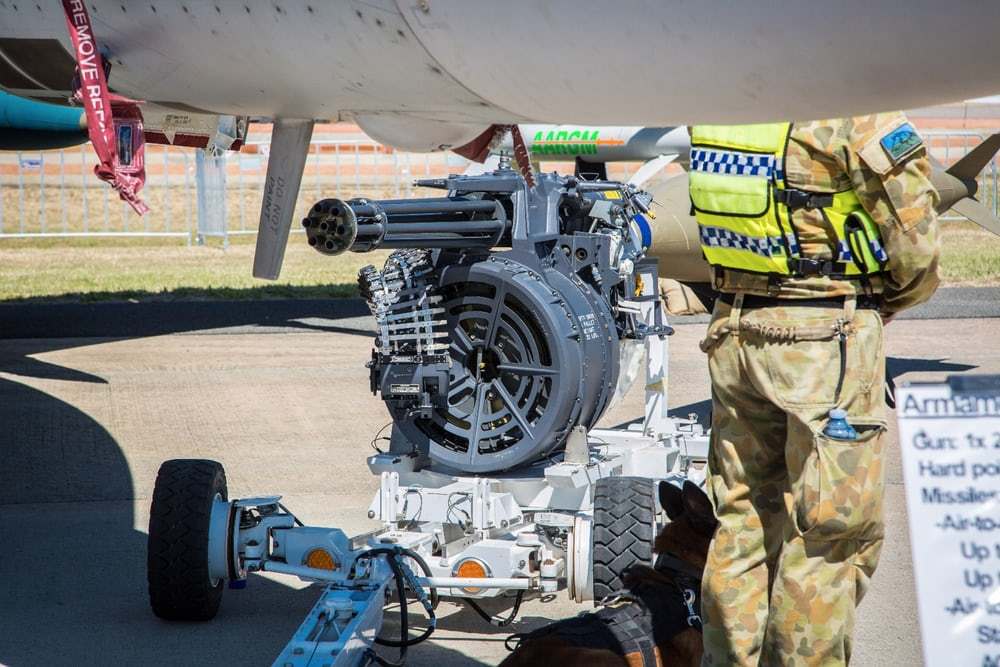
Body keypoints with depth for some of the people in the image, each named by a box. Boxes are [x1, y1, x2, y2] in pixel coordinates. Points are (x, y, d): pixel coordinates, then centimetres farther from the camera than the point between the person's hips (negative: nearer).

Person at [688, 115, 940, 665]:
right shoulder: (851, 106, -16)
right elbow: (914, 228, -10)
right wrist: (893, 299, 9)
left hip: (734, 326, 7)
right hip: (827, 332, -7)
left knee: (743, 521, 15)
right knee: (829, 534, 3)